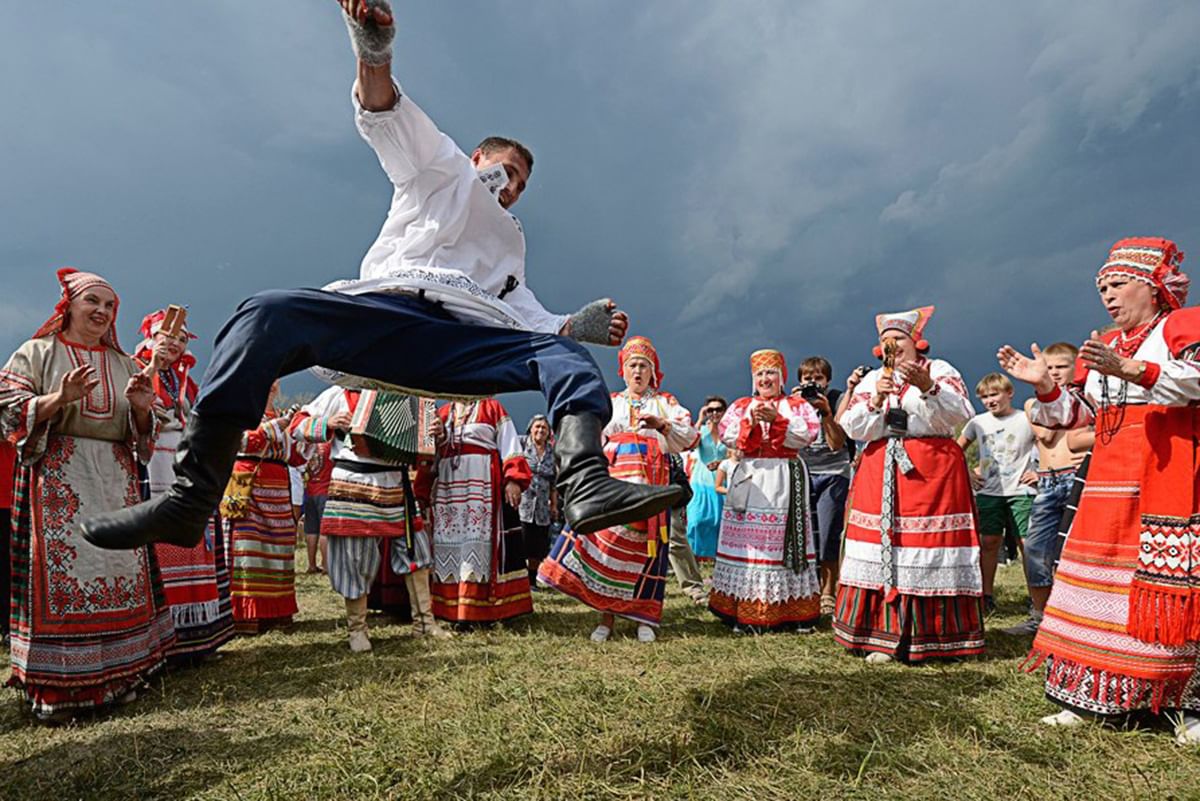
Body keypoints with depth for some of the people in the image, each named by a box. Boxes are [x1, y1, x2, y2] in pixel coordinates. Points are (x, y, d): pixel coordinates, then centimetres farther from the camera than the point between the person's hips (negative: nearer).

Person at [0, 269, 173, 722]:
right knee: (60, 570, -6)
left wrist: (142, 407, -6)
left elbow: (141, 434, 16)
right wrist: (59, 398, -19)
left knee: (119, 573, 3)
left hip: (116, 483, 4)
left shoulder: (123, 364, 17)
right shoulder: (37, 353, 6)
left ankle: (116, 674, 13)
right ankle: (54, 686, 2)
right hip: (57, 480, -4)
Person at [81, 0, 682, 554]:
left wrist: (577, 325, 9)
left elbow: (523, 312, 28)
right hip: (382, 310, -2)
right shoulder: (442, 168, 29)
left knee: (568, 354, -20)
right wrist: (374, 54, -11)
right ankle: (192, 495, -34)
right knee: (269, 313, -29)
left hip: (461, 343, 3)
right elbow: (385, 118, 11)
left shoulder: (511, 241, 40)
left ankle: (587, 484, -48)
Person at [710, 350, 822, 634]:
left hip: (784, 481, -1)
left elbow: (808, 432, -5)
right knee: (748, 539, -2)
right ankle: (745, 613, 3)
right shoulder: (741, 405, 16)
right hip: (749, 480, 1)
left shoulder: (797, 405, 12)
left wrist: (777, 419, -15)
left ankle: (795, 612, 7)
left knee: (785, 539, -1)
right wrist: (750, 421, -12)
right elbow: (726, 435, 3)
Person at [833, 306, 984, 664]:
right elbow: (852, 427, 6)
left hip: (933, 473, -3)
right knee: (881, 549, -1)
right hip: (880, 475, 3)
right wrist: (876, 400, -10)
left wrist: (928, 387, -23)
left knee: (930, 551, -6)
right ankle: (883, 636, 7)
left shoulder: (940, 370, 8)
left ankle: (932, 637, 5)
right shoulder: (872, 379, 17)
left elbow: (961, 413, -9)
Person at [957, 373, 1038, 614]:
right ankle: (987, 597, 15)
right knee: (988, 542, 5)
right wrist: (967, 473, 7)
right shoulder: (978, 422, 7)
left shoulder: (1026, 420, -3)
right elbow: (957, 449, 18)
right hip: (988, 492, 3)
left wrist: (1039, 472, -7)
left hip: (1020, 492, -3)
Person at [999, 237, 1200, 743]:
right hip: (1108, 482, 6)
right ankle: (1089, 697, 13)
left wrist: (1128, 368, -28)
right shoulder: (1104, 346, 20)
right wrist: (1045, 385, 3)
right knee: (1096, 585, 5)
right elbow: (1079, 414, 19)